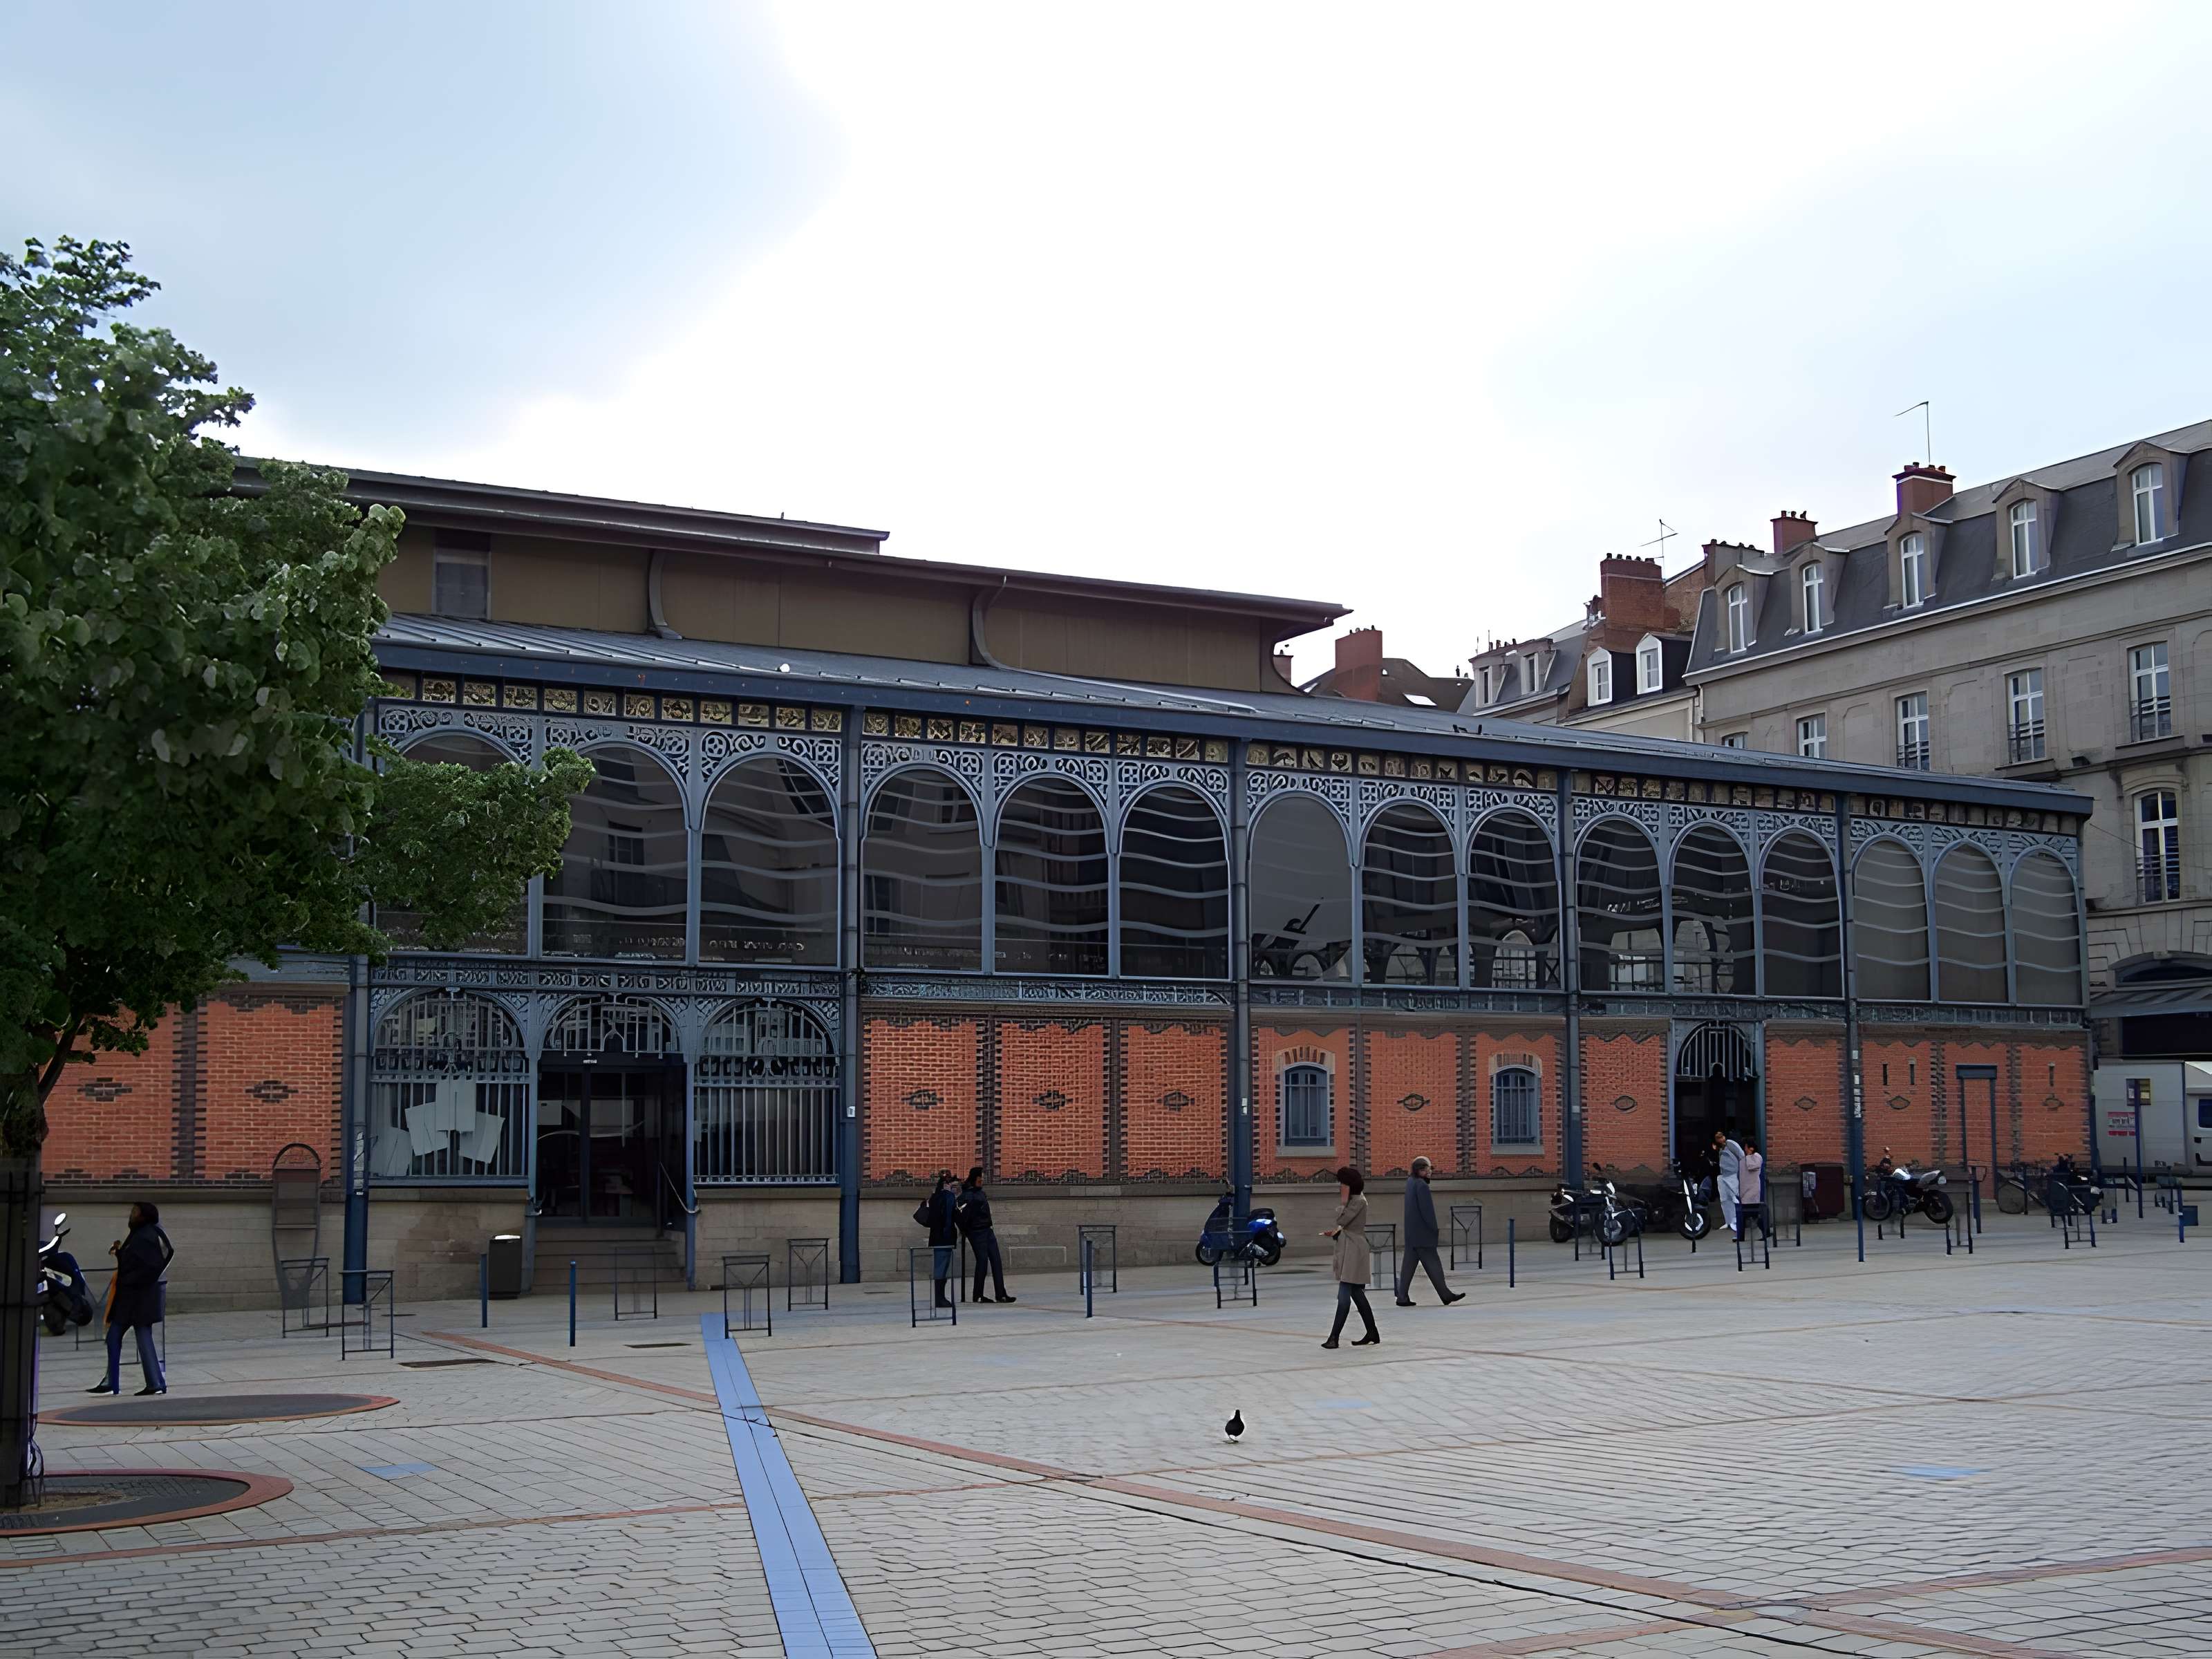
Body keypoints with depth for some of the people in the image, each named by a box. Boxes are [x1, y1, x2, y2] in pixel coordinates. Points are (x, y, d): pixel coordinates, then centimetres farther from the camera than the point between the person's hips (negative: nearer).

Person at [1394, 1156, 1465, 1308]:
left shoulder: (1410, 1181, 9)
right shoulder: (1421, 1185, -17)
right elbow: (1427, 1210, -17)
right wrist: (1434, 1229, -10)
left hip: (1411, 1233, 9)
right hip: (1422, 1233, -9)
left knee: (1409, 1264, 7)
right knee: (1432, 1264, -2)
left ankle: (1402, 1297, 5)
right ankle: (1445, 1295, 5)